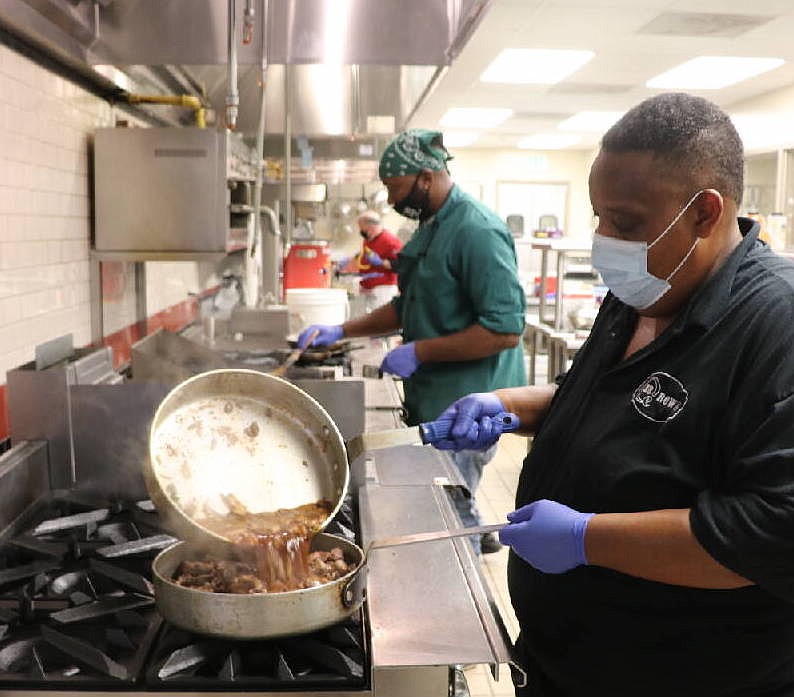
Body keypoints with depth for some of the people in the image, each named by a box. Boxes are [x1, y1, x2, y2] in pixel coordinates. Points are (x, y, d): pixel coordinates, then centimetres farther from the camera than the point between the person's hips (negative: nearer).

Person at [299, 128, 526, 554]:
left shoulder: (476, 231, -18)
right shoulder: (430, 228, 13)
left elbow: (506, 328, -24)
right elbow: (407, 307, 23)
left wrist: (418, 352, -20)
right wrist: (341, 332, 14)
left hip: (465, 405, -9)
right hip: (432, 399, 9)